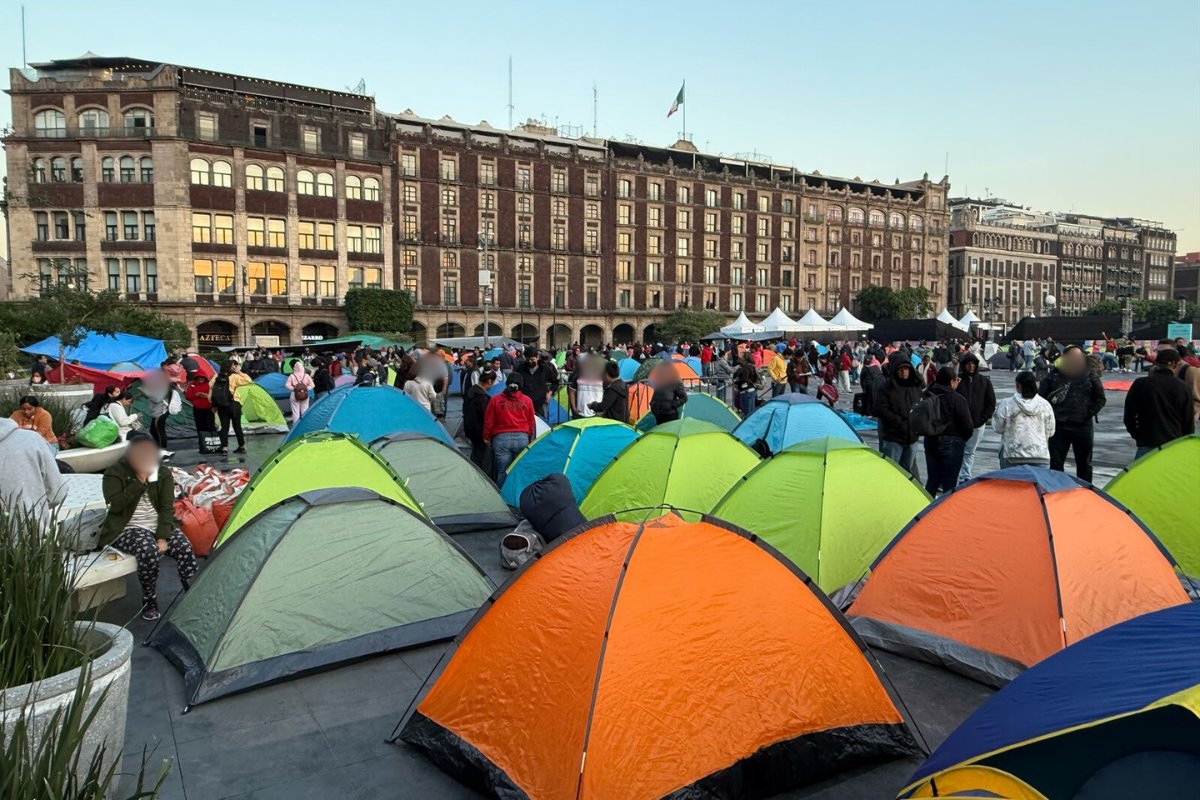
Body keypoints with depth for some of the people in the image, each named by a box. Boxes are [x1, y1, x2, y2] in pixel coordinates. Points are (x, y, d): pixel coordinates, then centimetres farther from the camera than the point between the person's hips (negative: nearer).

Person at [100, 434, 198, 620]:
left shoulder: (163, 474, 5)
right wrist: (139, 482, -21)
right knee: (149, 551, -34)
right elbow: (115, 505, -17)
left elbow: (167, 507, -3)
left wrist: (162, 537, -15)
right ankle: (149, 602, -14)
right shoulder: (115, 474, -3)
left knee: (185, 548, -25)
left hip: (159, 526, 3)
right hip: (128, 529, -3)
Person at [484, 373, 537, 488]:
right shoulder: (527, 400, 4)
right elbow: (531, 423, 10)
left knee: (502, 473, 3)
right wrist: (530, 439, 23)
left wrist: (486, 438, 18)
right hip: (522, 438, 1)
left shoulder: (495, 400, 1)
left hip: (501, 439, -1)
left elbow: (488, 422, 5)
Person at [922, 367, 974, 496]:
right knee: (949, 483, 2)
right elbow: (968, 426, -13)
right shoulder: (957, 399, -14)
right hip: (951, 444, -6)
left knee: (932, 480, 16)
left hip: (930, 442, 6)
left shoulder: (928, 396, 2)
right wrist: (962, 439, 4)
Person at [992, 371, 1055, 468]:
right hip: (1040, 456, 2)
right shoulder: (1045, 405, 2)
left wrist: (994, 416, 18)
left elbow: (999, 428, 1)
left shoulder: (1007, 404, -6)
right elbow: (1050, 432, 8)